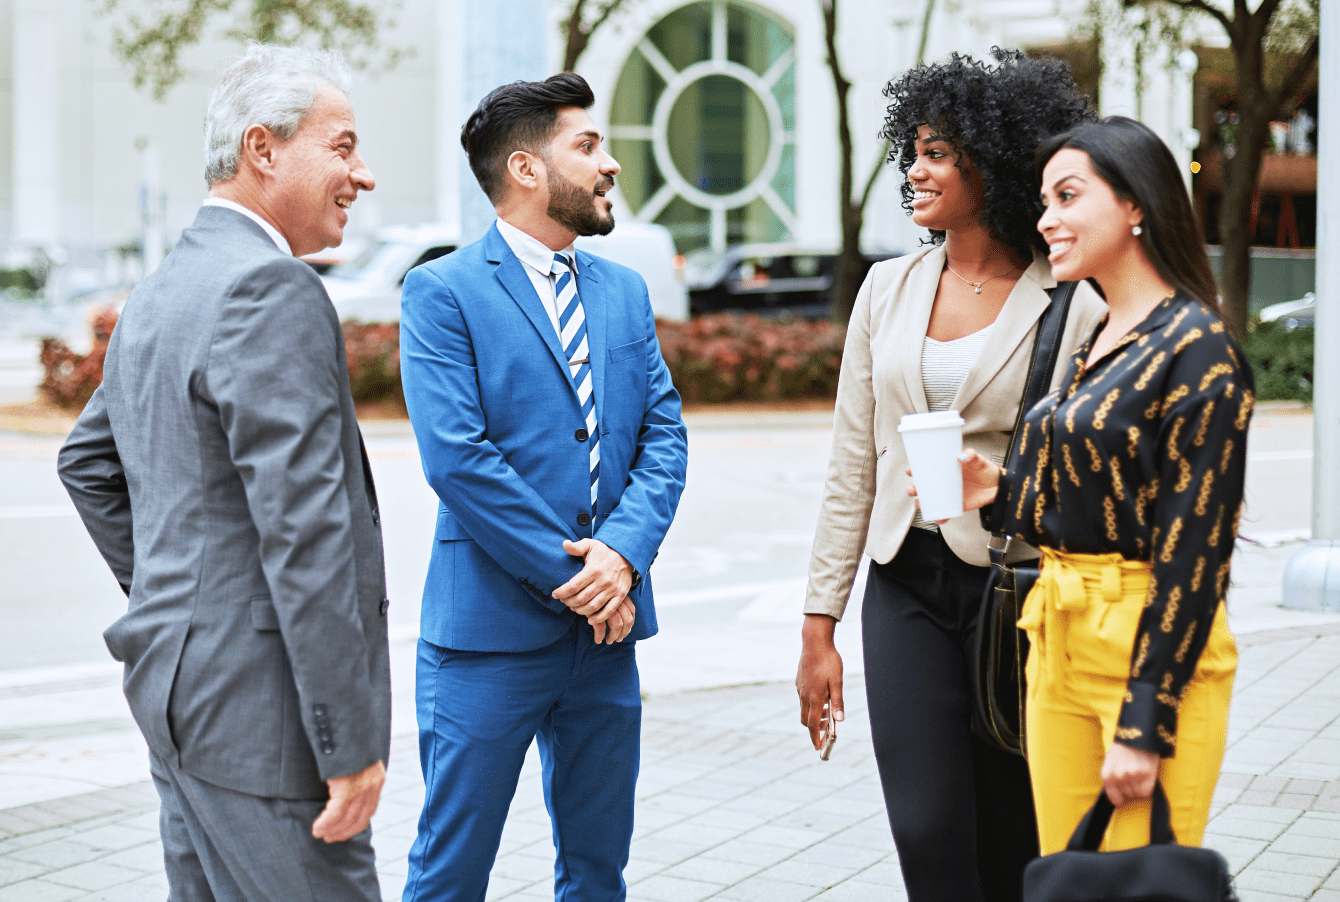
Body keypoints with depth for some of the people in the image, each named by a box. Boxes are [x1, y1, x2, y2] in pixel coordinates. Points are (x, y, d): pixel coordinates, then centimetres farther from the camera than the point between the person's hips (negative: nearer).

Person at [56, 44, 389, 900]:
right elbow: (303, 532, -22)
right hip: (260, 713, -10)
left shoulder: (162, 290, 14)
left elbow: (87, 460, 28)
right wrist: (351, 742, -20)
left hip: (181, 684, 10)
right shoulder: (272, 291, -17)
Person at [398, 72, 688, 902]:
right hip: (491, 626, -6)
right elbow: (456, 458, -15)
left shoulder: (625, 291, 13)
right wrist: (573, 577, -14)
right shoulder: (443, 291, -6)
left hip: (606, 628, 6)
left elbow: (665, 434, 7)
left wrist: (624, 551, -11)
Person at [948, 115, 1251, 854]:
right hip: (1059, 646, 8)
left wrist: (1146, 723, -18)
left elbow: (1193, 544, -16)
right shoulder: (1093, 345, 14)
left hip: (1155, 648, -8)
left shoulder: (1196, 349, -12)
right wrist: (998, 493, 1)